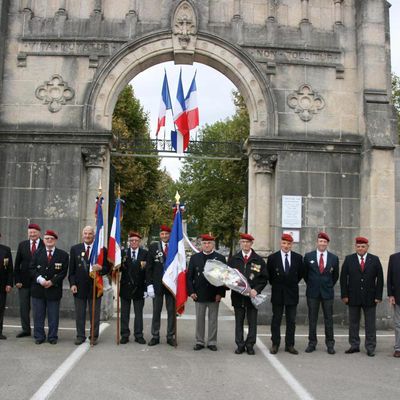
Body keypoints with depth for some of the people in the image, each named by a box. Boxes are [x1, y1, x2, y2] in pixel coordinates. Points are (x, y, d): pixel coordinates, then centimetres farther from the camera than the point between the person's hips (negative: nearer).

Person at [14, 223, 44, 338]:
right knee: (24, 307, 8)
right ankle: (26, 329, 20)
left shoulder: (45, 245, -6)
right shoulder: (22, 245, 6)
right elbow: (17, 264, 5)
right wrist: (17, 280, -2)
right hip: (24, 281, 3)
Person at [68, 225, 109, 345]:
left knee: (95, 314, 7)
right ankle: (80, 336, 21)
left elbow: (107, 268, 1)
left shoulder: (102, 250, -1)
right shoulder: (75, 249, 5)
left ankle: (94, 336, 19)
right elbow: (71, 269, 5)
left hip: (95, 287, -1)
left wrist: (100, 268, -21)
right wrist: (72, 284, -4)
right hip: (79, 287, 1)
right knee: (79, 314, 10)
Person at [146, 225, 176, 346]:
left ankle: (170, 336, 17)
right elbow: (149, 267, 0)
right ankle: (155, 336, 17)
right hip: (157, 284, 0)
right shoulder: (153, 247, 1)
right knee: (156, 311, 8)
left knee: (172, 312, 7)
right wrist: (149, 284, -7)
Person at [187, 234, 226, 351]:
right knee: (199, 319, 8)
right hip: (199, 295, 1)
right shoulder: (194, 258, 5)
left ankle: (212, 342, 18)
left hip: (214, 295, -1)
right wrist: (191, 291, -5)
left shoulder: (220, 258, 1)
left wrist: (220, 293, -9)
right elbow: (189, 276, 5)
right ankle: (199, 342, 19)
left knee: (213, 319, 7)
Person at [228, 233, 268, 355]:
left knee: (252, 322, 5)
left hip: (252, 295, -1)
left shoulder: (259, 260, 3)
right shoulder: (234, 259, 8)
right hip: (237, 295, 1)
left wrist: (256, 290, -11)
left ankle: (250, 345, 15)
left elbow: (264, 278, 1)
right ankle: (240, 345, 15)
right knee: (239, 322, 7)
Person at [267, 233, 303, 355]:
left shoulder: (298, 258, 1)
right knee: (276, 320, 5)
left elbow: (300, 274, 12)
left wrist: (293, 284, 10)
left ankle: (289, 345, 15)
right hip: (277, 294, -1)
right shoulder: (272, 258, -3)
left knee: (291, 321, 6)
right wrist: (276, 284, 7)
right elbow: (269, 275, 7)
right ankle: (275, 344, 13)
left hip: (292, 293, 1)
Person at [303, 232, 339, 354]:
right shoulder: (308, 256, 1)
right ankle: (312, 343, 13)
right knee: (312, 319, 5)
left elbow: (336, 276, 13)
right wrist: (311, 285, 10)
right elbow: (305, 273, 10)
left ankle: (330, 344, 13)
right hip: (313, 292, 0)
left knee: (329, 319, 4)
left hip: (327, 292, 0)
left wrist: (329, 286, 10)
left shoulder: (334, 258, 2)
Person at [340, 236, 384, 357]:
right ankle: (354, 346, 17)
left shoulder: (375, 260, 3)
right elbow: (343, 278, 2)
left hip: (370, 298, 0)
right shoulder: (349, 259, 3)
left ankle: (370, 348, 13)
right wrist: (344, 295, -5)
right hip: (353, 297, 1)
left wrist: (378, 296, -4)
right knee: (353, 323, 7)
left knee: (370, 324, 4)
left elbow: (380, 279, 2)